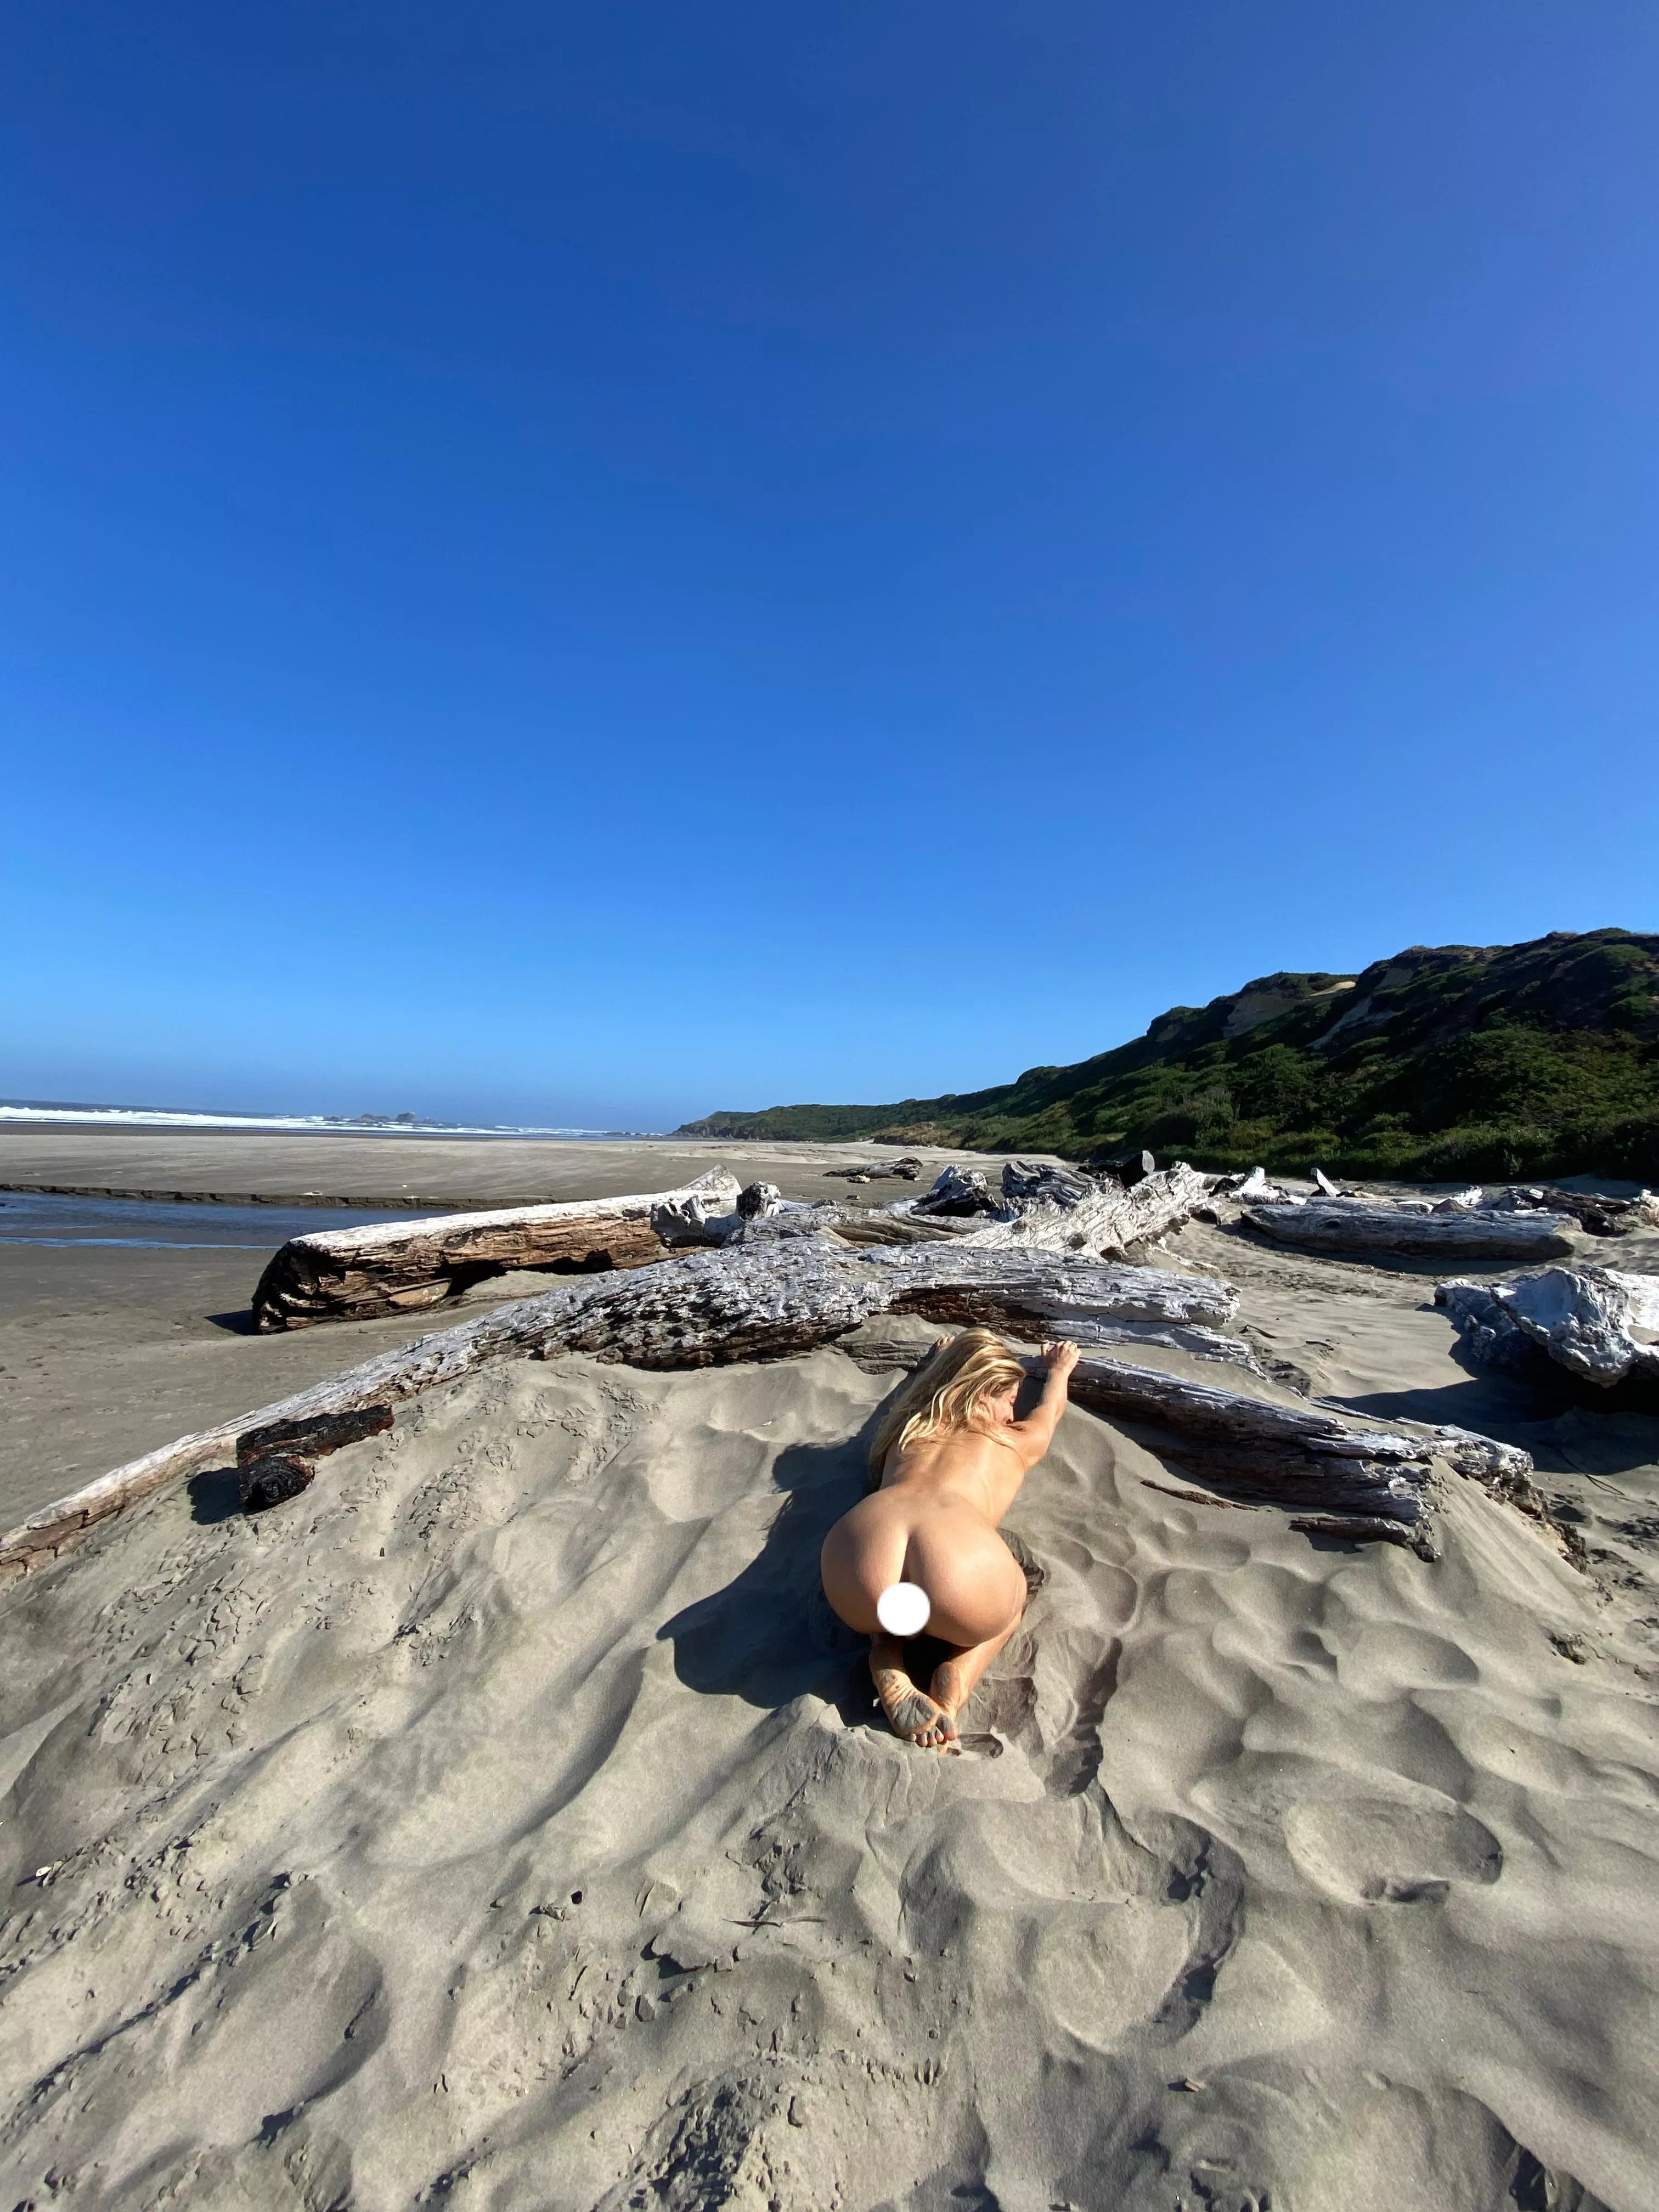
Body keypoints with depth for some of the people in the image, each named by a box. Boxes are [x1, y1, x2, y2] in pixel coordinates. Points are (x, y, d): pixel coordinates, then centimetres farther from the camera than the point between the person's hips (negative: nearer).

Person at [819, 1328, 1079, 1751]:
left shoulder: (908, 1428, 34)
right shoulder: (1014, 1442, 29)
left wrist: (939, 1360, 81)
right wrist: (1058, 1370, 75)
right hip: (961, 1572, -2)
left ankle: (887, 1665, 8)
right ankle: (957, 1674, 6)